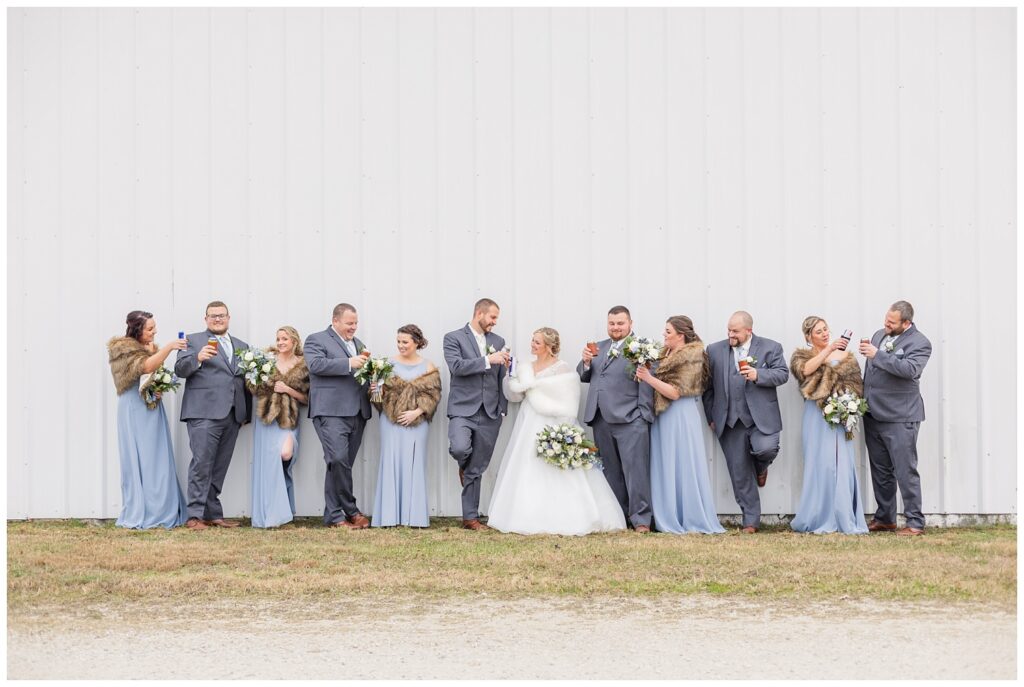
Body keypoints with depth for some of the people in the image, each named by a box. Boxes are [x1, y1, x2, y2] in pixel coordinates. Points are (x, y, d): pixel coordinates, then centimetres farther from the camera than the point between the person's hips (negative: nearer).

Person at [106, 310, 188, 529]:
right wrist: (168, 348, -28)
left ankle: (159, 512, 6)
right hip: (134, 410, -7)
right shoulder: (124, 348, -7)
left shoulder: (151, 348, 16)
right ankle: (138, 516, -3)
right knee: (138, 460, -6)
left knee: (158, 461, 3)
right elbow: (146, 367, -24)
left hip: (153, 408, 7)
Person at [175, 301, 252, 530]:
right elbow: (180, 369, -5)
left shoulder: (241, 346, 21)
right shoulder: (194, 340, 7)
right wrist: (197, 358, -24)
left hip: (233, 415, 5)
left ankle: (213, 514, 11)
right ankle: (195, 515, -10)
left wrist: (247, 413, 15)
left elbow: (247, 380, 21)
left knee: (219, 467, 7)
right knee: (201, 464, -11)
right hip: (204, 413, -5)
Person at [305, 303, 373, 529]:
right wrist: (349, 363, -19)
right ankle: (351, 511, -8)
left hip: (357, 413, 7)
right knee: (338, 459, -18)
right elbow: (315, 365, -14)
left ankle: (333, 516, 9)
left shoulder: (358, 344, 24)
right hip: (331, 411, -7)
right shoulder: (316, 340, 3)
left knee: (342, 465, 6)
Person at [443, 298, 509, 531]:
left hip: (489, 414, 4)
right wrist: (488, 360, -20)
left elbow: (502, 378, 15)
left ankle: (471, 517, 14)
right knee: (460, 448, -28)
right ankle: (464, 466, 10)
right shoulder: (454, 338, 0)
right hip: (463, 409, -4)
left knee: (477, 470, 5)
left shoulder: (498, 341, 13)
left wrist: (502, 409, 9)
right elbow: (456, 366, -16)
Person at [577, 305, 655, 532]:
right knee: (611, 473, 11)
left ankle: (640, 519, -5)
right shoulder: (599, 347, 19)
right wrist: (586, 361, -2)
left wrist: (643, 417, -13)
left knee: (635, 470, -8)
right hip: (601, 420, 7)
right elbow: (583, 377, 20)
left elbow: (646, 384, -8)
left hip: (629, 420, -6)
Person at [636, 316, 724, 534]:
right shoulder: (667, 354, 12)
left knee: (684, 466, -3)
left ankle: (693, 519, 5)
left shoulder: (691, 359, -11)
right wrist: (645, 374, 0)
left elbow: (675, 392, -17)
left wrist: (649, 378, -19)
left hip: (681, 417, -8)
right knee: (665, 468, 8)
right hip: (664, 417, 8)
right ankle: (671, 519, 13)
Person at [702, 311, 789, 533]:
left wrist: (758, 375, -19)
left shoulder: (770, 347, 5)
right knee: (739, 473, 2)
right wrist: (711, 417, 6)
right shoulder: (715, 350, 9)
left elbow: (782, 374, -3)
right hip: (730, 421, 2)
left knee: (766, 449, -26)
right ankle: (750, 521, 13)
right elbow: (707, 386, 11)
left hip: (761, 417, -2)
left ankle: (760, 467, 14)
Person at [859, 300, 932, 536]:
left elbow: (910, 369, -26)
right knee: (880, 471, 14)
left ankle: (915, 522, 2)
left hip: (900, 417, -7)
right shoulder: (879, 335, 13)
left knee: (905, 471, -5)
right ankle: (884, 518, 23)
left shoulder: (919, 343, -8)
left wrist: (877, 355, -24)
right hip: (873, 415, 7)